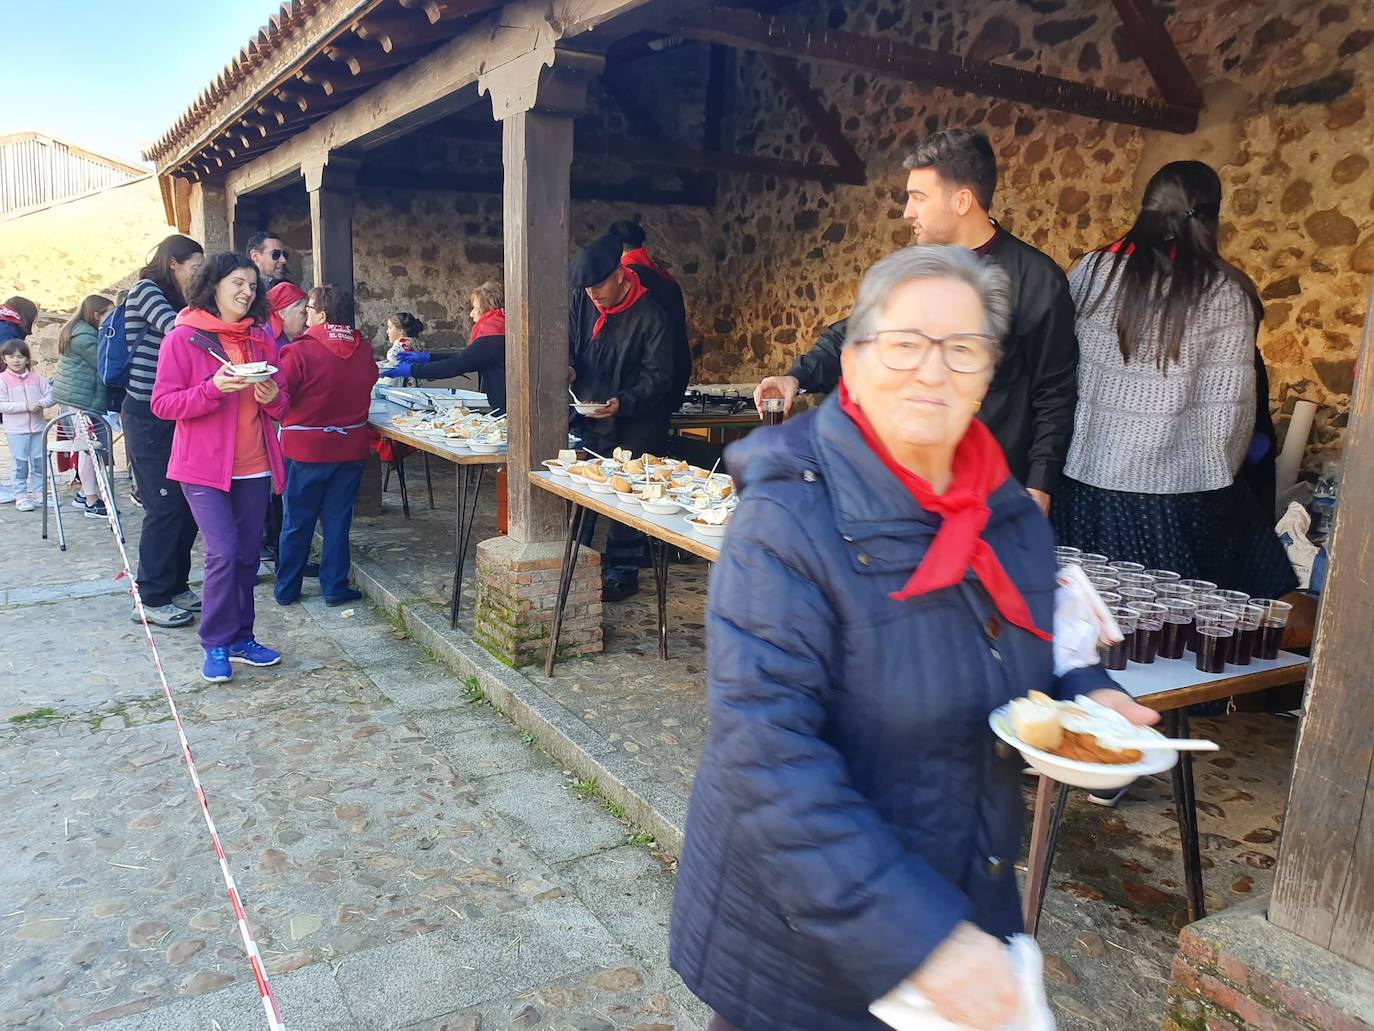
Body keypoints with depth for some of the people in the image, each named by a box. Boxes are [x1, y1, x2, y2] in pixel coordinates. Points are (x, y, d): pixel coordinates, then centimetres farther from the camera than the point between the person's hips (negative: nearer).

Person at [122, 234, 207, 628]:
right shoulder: (145, 290, -8)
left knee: (186, 505, 9)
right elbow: (177, 329, -23)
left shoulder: (173, 300, 17)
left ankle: (176, 587, 21)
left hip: (171, 414, 8)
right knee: (164, 507, -5)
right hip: (147, 416, -8)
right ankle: (151, 599, 5)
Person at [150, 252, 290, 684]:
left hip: (254, 466, 5)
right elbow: (163, 404, -8)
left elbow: (281, 404, 14)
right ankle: (216, 645, 5)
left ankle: (240, 637, 23)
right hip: (204, 466, -5)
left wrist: (272, 397, -10)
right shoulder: (183, 338, -5)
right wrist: (213, 388, -23)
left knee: (247, 556, 9)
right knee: (223, 554, -12)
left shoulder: (262, 338, 9)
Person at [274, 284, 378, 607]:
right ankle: (335, 588, 15)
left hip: (306, 449, -3)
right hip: (350, 449, 3)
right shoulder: (364, 352, -3)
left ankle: (287, 589, 20)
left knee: (297, 523, 10)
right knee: (337, 521, 11)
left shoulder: (301, 351, -16)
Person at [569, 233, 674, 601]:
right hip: (588, 419, 5)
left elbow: (658, 376, -14)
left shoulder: (650, 315, -15)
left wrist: (623, 403, -28)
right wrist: (567, 367, -11)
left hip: (633, 426, -5)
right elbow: (568, 343, 12)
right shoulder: (581, 301, -1)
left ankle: (623, 571, 12)